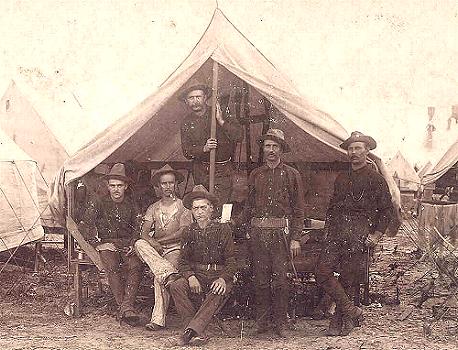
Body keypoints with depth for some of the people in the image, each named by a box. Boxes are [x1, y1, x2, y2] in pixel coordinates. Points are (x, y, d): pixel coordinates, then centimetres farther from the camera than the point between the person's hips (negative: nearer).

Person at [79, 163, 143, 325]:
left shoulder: (131, 205, 15)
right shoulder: (98, 204, 8)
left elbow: (139, 228, 12)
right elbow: (84, 226, 2)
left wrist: (132, 245, -7)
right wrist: (98, 244, -9)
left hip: (127, 244, 1)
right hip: (107, 244, -1)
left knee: (136, 266, -32)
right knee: (113, 266, -35)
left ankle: (126, 307, -39)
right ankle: (124, 307, -34)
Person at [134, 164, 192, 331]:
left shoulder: (182, 206, 9)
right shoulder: (153, 208, 19)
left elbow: (184, 232, -5)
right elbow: (144, 232, 6)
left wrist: (161, 240, -12)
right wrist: (152, 242, -17)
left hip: (175, 248, -4)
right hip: (156, 248, 4)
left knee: (159, 276, -30)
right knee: (139, 243, -29)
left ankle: (158, 319, -33)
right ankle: (168, 273, -42)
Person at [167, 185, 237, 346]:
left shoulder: (223, 229, 3)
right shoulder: (189, 231, 10)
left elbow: (231, 261, 1)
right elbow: (183, 261, 8)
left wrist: (223, 278, -19)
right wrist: (190, 276, -14)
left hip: (219, 275, -3)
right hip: (196, 274, 3)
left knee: (217, 293, -37)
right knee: (176, 286, -28)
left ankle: (191, 330, -38)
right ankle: (198, 331, -28)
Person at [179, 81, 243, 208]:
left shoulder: (220, 114, -4)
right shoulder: (187, 122, 5)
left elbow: (239, 136, -13)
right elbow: (186, 151, -1)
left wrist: (221, 121, -23)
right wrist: (204, 148, -20)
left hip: (222, 170, -3)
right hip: (200, 171, 3)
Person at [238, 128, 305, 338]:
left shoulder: (291, 174, 6)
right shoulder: (255, 175, 14)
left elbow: (298, 209, 3)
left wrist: (295, 239, -3)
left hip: (281, 233, -3)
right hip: (258, 232, 3)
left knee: (280, 280, -2)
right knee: (261, 279, 5)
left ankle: (280, 323, 8)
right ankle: (262, 321, 14)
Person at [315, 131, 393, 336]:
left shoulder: (375, 179, 4)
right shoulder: (341, 179, 20)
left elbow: (387, 210, 4)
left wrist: (376, 235, -4)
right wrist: (328, 231, 15)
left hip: (359, 234, -5)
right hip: (337, 233, 5)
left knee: (347, 278, -3)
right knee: (322, 271, -10)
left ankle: (339, 321, 13)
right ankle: (351, 311, 0)